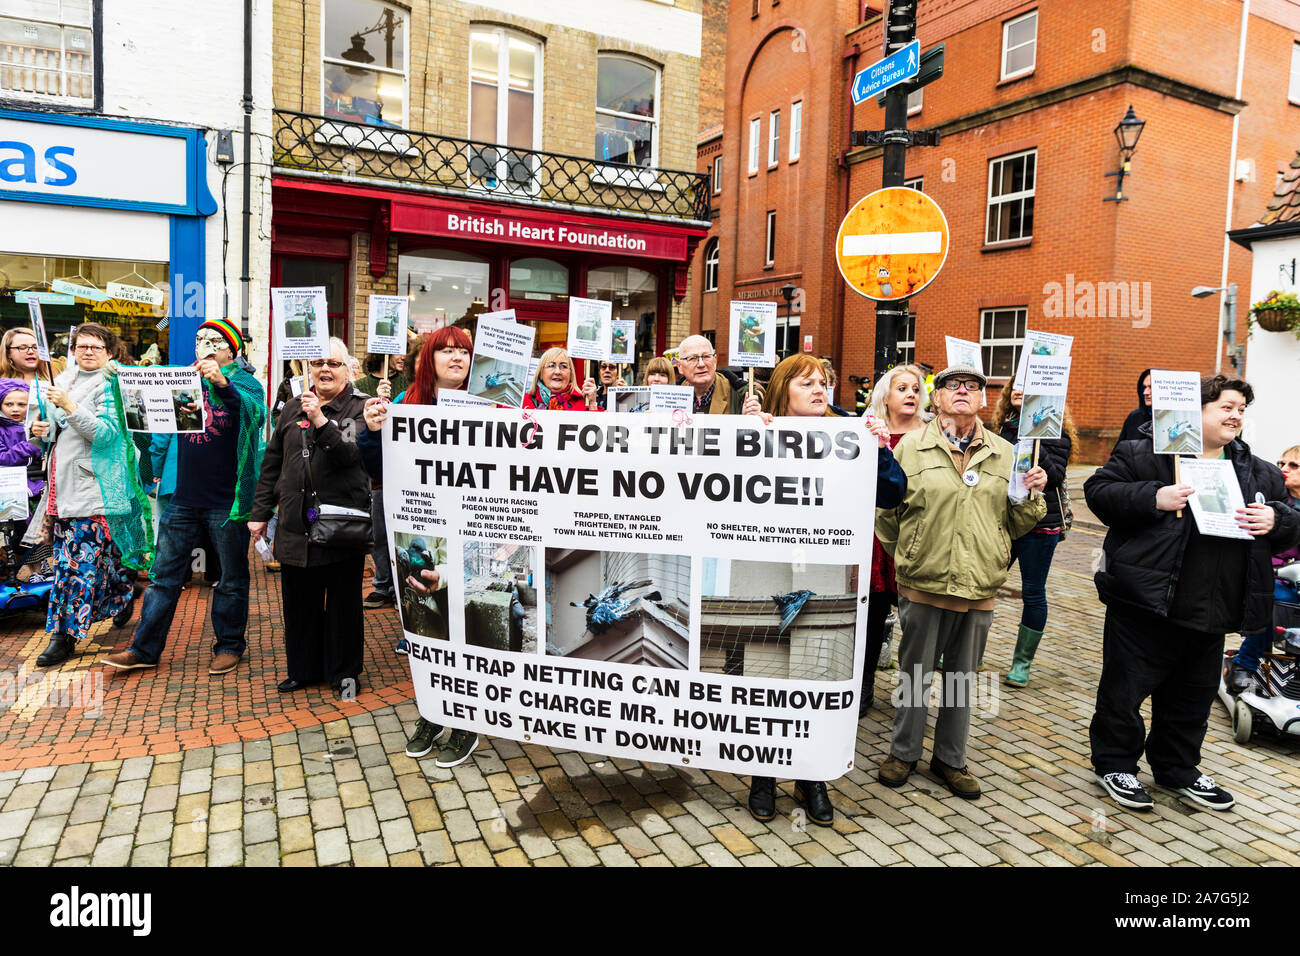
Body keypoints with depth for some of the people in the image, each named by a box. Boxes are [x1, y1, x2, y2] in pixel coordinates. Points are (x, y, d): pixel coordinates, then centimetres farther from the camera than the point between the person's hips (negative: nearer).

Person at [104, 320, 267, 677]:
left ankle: (229, 645, 22)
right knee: (164, 573, 9)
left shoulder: (244, 382, -3)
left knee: (231, 577, 8)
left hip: (226, 499, -5)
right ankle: (144, 648, 19)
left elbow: (255, 412, -25)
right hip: (184, 497, 5)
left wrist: (222, 384, -42)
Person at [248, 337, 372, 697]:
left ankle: (345, 672, 21)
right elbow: (272, 462, 16)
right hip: (297, 523, 5)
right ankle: (303, 669, 30)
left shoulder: (360, 407, -2)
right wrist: (260, 512, 14)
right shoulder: (293, 407, 12)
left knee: (343, 600, 6)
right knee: (299, 600, 13)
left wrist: (321, 421, -26)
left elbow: (353, 454, -17)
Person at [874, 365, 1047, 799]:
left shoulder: (1004, 454, 10)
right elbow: (886, 510, 3)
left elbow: (1016, 524, 13)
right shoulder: (912, 446, 0)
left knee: (962, 677, 14)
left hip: (979, 587, 3)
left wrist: (1030, 495, -4)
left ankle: (950, 759, 31)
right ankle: (903, 752, 28)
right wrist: (904, 556, 4)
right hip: (923, 584, -3)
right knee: (914, 673, 9)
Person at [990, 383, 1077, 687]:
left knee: (1033, 593, 4)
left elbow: (1055, 476, -16)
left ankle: (1022, 664, 17)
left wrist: (1034, 445, -25)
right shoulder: (1004, 425, 11)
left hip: (1039, 524, -5)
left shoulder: (1053, 429, -6)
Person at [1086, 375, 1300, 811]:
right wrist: (1152, 498, -24)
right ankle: (1114, 763, 24)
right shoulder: (1144, 453, -6)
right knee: (1126, 687, 5)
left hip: (1211, 613, 6)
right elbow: (1098, 490, -11)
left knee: (1193, 696, 19)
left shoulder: (1260, 473, 13)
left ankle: (1178, 767, 38)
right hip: (1146, 602, -6)